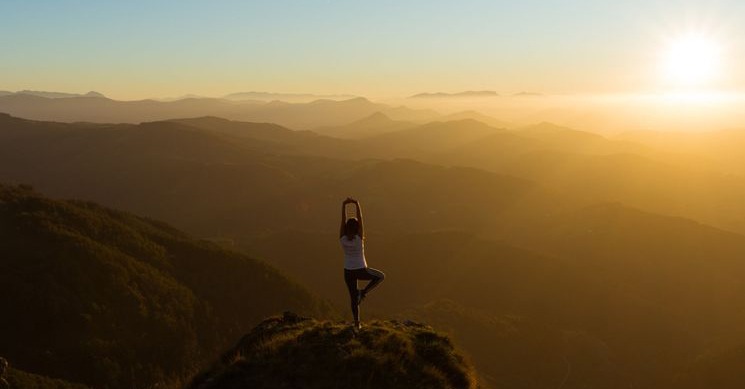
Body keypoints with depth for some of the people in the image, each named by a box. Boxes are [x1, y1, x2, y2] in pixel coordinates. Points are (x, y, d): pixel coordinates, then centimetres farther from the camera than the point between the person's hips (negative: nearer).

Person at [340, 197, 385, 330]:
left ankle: (357, 324, 21)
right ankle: (364, 292, 5)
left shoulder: (342, 238, -13)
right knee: (381, 276, 20)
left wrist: (344, 205, -15)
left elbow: (343, 220, -12)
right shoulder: (359, 238, -20)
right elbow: (360, 219, -22)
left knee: (353, 297, 16)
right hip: (361, 271, -3)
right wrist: (357, 204, -21)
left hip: (348, 272, 4)